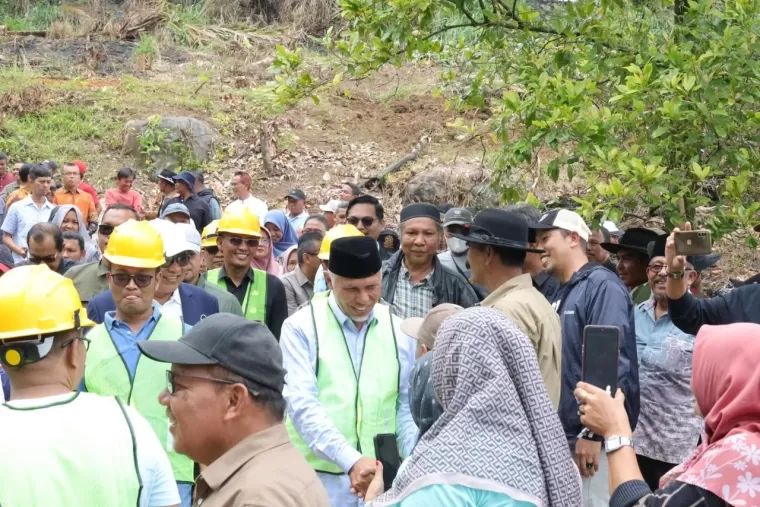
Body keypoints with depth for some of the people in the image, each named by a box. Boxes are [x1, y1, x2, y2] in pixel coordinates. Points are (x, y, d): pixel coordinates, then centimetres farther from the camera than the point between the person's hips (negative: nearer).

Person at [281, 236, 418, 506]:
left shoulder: (399, 330, 5)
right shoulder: (301, 327, -6)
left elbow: (407, 404, 9)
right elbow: (302, 404, -15)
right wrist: (351, 460, -25)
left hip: (382, 475, 3)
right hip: (318, 476, -3)